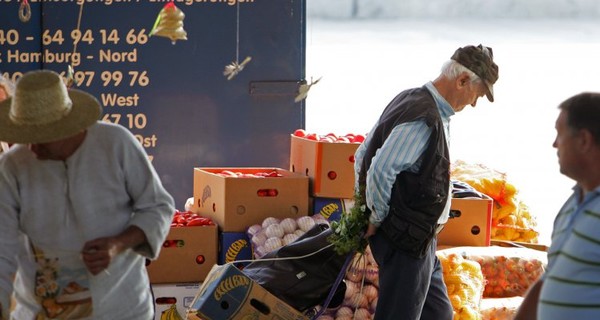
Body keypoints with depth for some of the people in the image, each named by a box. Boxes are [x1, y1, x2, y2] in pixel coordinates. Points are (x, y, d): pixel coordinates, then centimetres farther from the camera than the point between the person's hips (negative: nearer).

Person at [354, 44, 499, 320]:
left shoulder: (410, 101, 11)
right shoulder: (425, 119, -22)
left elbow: (363, 155, 17)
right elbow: (381, 172, -29)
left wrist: (366, 210, 16)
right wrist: (377, 219, -15)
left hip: (417, 240, 10)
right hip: (407, 242, -10)